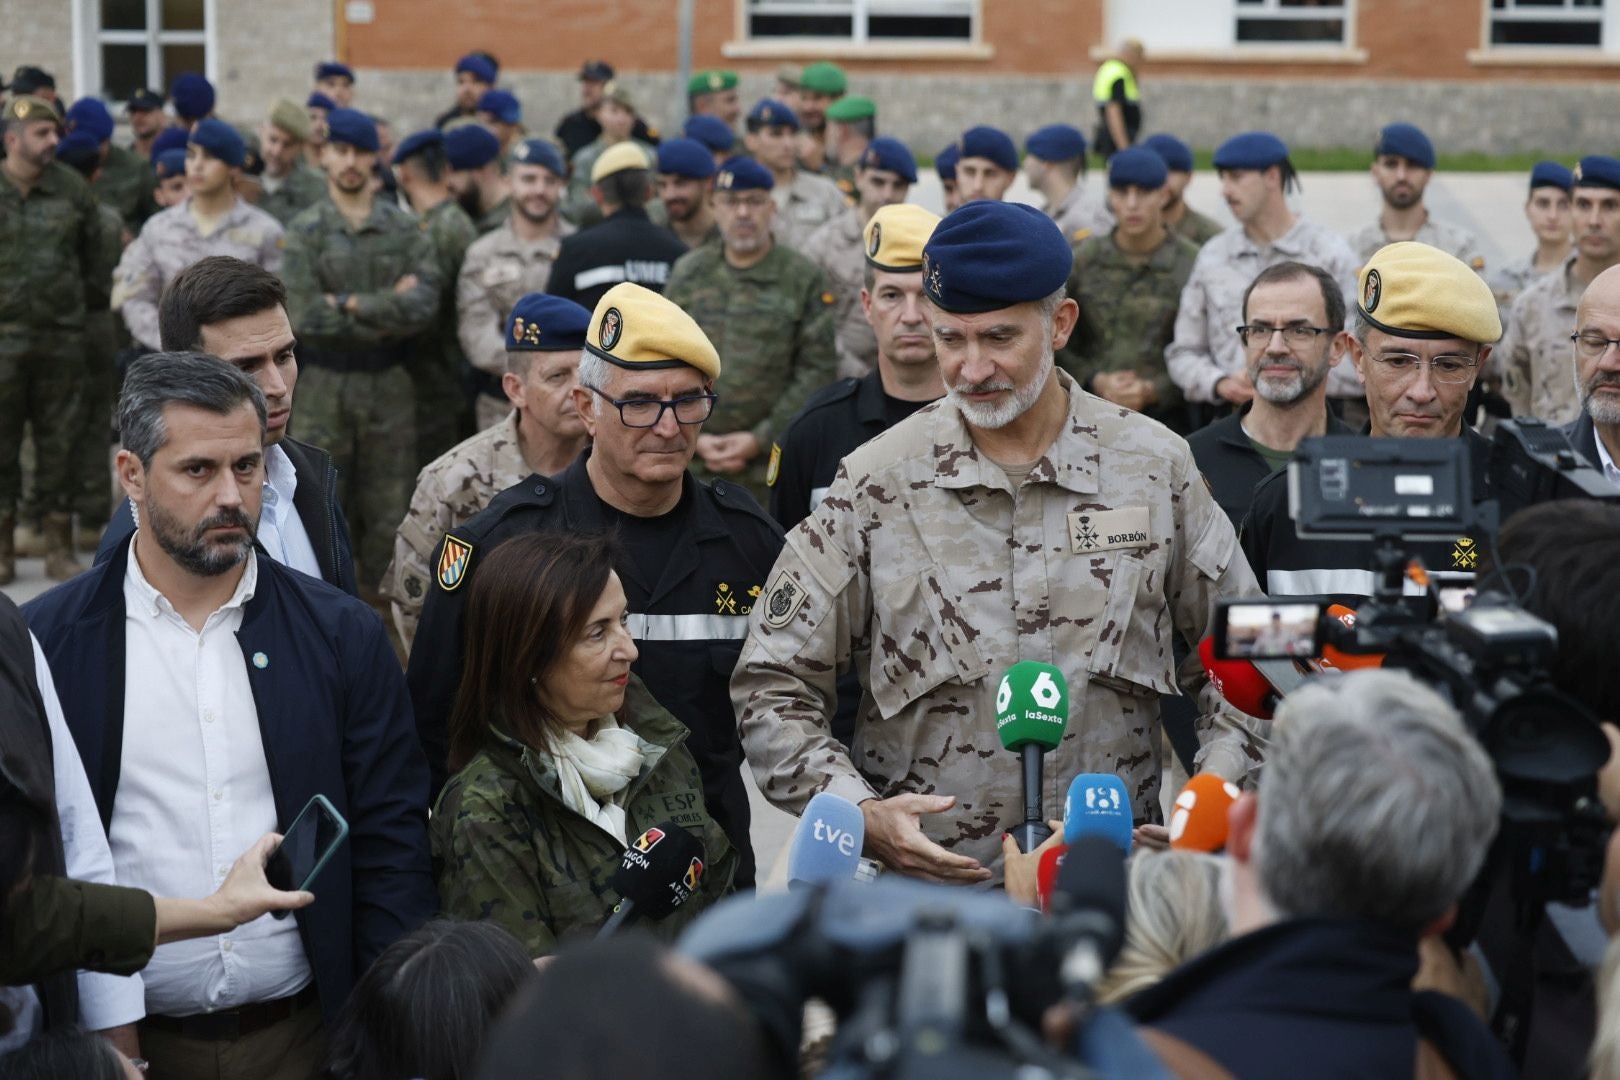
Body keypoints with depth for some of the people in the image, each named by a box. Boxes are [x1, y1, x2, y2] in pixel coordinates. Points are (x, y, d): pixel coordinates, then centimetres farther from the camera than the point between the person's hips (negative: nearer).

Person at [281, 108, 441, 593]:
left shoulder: (404, 228, 4)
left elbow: (425, 303, -11)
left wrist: (353, 305, -15)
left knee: (388, 510, 6)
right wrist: (389, 308, -11)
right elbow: (303, 317, -12)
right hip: (326, 383, -1)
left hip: (390, 383, 1)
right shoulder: (305, 231, 0)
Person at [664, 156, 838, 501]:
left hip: (772, 465, -3)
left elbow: (817, 371, -3)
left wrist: (761, 439, -9)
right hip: (692, 464, 3)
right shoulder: (688, 274, 10)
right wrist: (693, 437, -3)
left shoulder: (804, 279, 1)